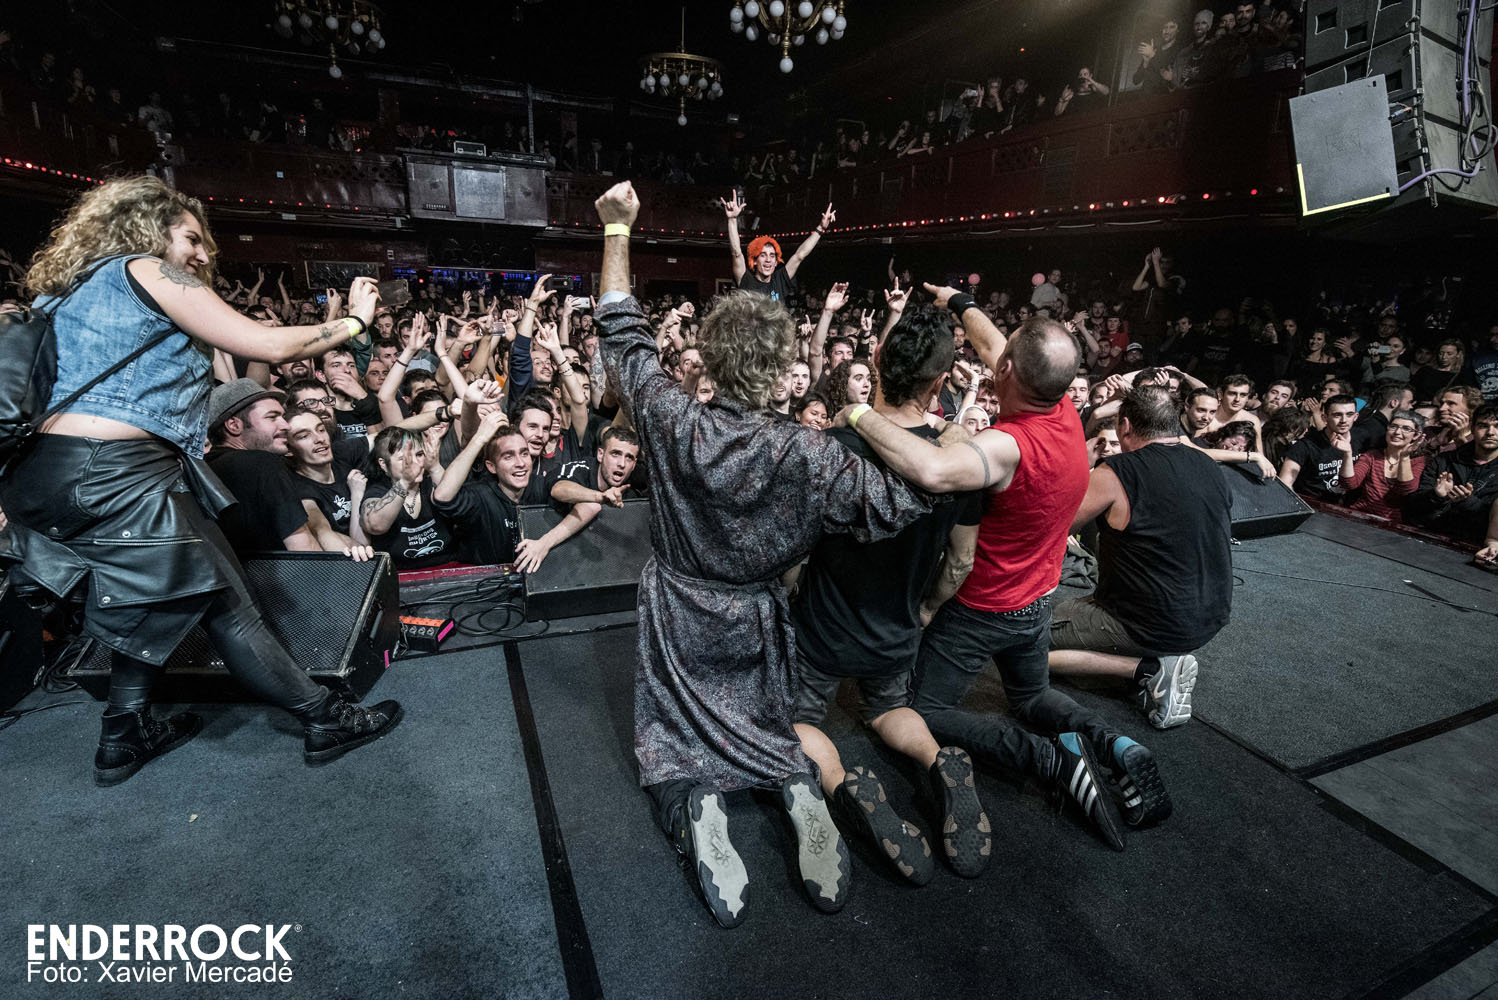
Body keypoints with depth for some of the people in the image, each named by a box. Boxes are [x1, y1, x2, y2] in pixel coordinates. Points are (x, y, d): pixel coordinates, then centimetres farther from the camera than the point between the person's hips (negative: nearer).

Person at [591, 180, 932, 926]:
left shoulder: (671, 423, -22)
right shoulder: (808, 457, -26)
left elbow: (621, 334, -10)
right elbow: (903, 502, -22)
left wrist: (616, 228, -1)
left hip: (678, 622, 0)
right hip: (756, 626, 0)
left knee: (675, 739, 18)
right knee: (770, 724, 26)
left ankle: (697, 811, -14)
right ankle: (801, 792, -5)